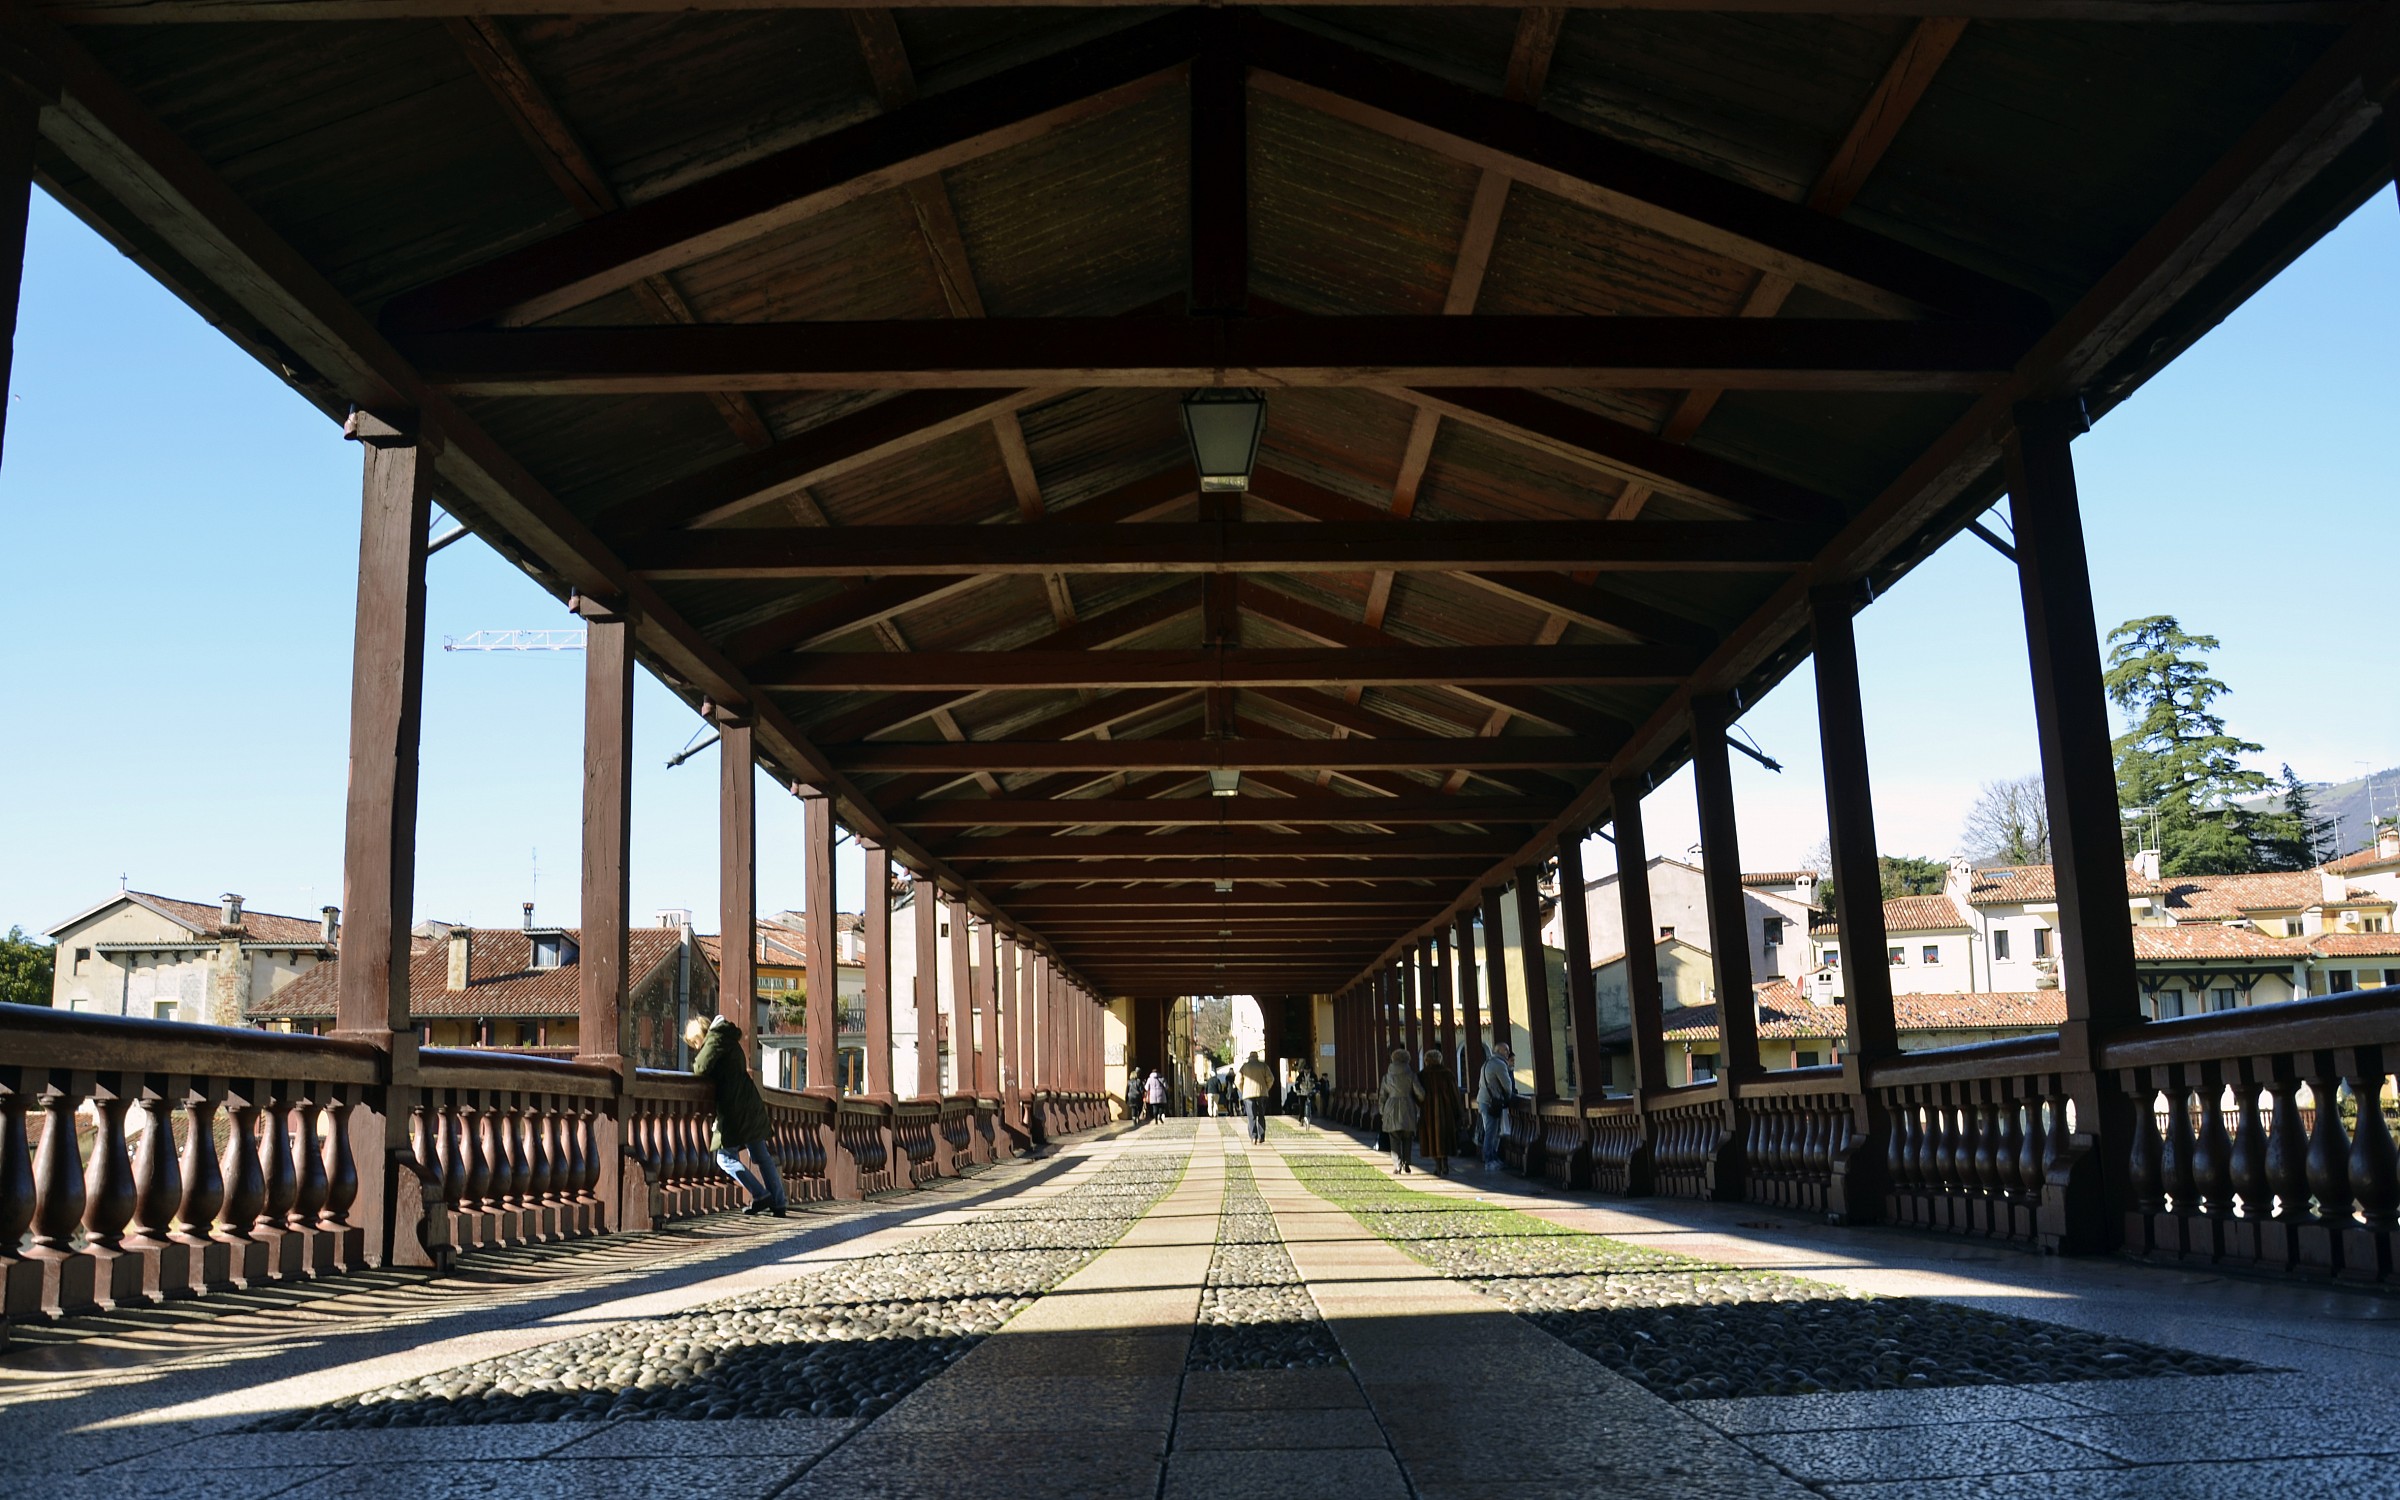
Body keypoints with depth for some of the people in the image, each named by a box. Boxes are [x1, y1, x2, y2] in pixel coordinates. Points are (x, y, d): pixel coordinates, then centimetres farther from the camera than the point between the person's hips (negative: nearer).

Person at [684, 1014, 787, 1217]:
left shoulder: (716, 1038, -5)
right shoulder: (730, 1041, 22)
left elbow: (702, 1068, -14)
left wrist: (697, 1063, 6)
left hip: (734, 1110, -9)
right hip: (752, 1107, 9)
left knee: (726, 1158, 2)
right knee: (762, 1157, 10)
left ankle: (761, 1196, -5)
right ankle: (778, 1204, 9)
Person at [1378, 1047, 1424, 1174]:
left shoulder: (1387, 1075, 5)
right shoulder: (1410, 1074, -3)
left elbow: (1383, 1096, 9)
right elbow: (1420, 1092, -5)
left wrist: (1382, 1111, 19)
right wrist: (1422, 1103, 16)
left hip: (1391, 1108, 1)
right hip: (1407, 1108, -1)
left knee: (1394, 1139, 3)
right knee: (1407, 1138, 11)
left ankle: (1397, 1164, -9)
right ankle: (1406, 1163, 5)